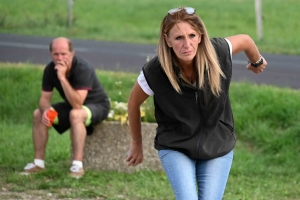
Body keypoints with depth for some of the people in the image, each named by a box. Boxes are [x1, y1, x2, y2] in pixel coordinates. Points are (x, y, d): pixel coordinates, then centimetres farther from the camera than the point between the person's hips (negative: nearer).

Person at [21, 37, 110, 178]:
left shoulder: (83, 69, -32)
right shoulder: (50, 70, -12)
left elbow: (77, 104, -40)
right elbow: (44, 98, -6)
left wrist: (62, 77, -43)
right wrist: (46, 110, -30)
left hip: (97, 105, -7)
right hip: (72, 104, 7)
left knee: (76, 114, -38)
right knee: (38, 114, -6)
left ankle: (77, 165, -36)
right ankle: (38, 163, -1)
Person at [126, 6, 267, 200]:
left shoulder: (219, 52, -21)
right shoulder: (155, 72, -24)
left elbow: (245, 40, 2)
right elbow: (134, 102, -4)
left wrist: (257, 62, 24)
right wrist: (137, 143, 10)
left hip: (217, 146, 2)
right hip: (175, 149, -2)